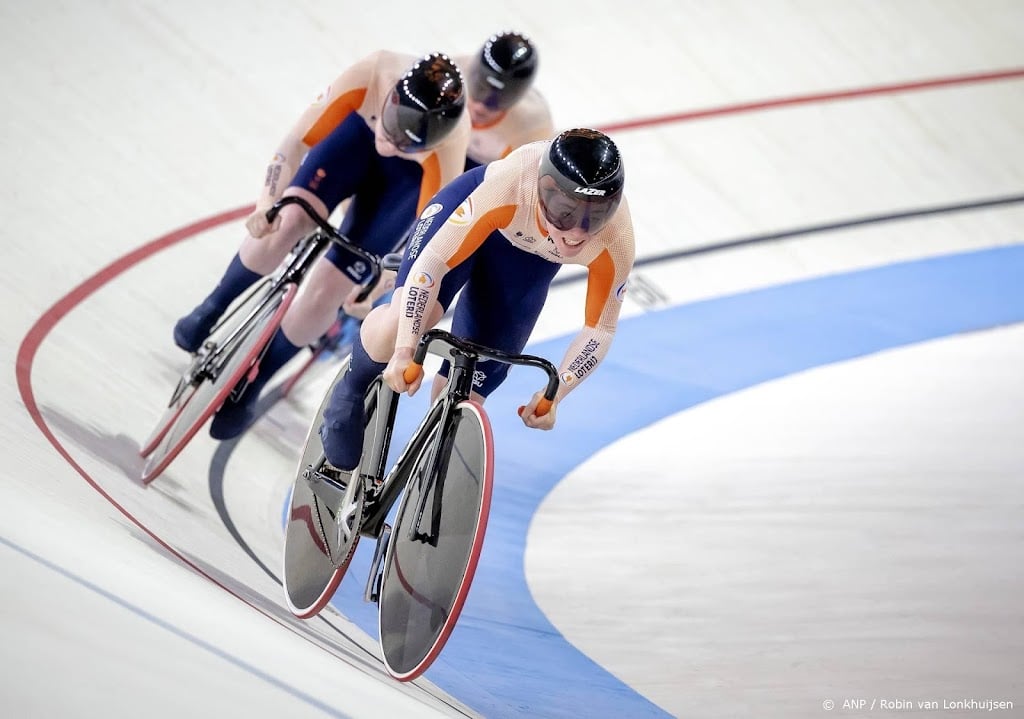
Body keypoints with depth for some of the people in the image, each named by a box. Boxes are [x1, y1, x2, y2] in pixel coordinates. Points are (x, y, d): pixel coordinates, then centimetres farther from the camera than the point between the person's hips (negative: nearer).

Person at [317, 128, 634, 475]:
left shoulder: (616, 241, -35)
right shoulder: (509, 186, -43)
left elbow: (599, 330, -19)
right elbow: (432, 261, -37)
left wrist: (553, 394, -26)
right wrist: (404, 352, -38)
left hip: (530, 260, 2)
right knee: (406, 317, -29)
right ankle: (352, 387, 3)